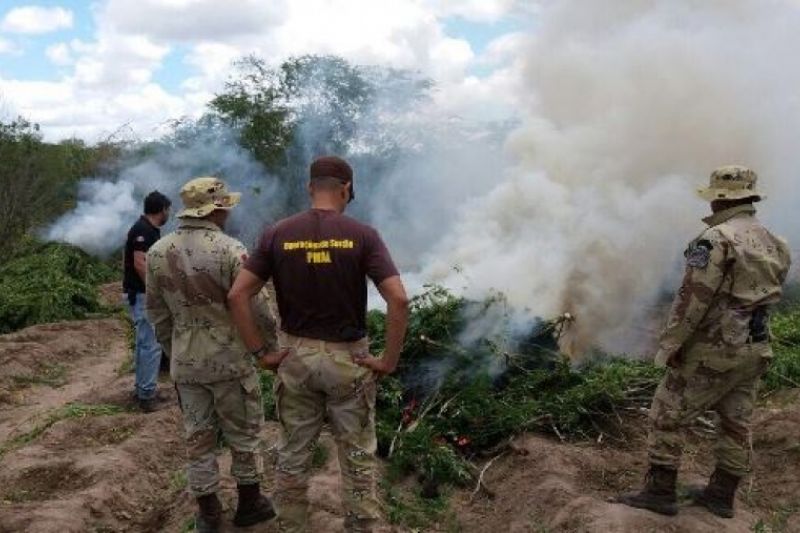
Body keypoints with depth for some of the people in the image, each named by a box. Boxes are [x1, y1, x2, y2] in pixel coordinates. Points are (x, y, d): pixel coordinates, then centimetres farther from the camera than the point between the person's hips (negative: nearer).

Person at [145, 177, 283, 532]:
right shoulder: (230, 250, -18)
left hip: (185, 363, 5)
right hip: (230, 359, -4)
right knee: (243, 434, 13)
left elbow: (157, 313, 7)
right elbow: (255, 307, -14)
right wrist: (279, 337, 2)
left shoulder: (157, 252, -1)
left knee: (198, 438, 14)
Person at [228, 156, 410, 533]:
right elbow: (398, 300, -20)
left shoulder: (277, 235, -3)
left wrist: (260, 351, -2)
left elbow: (237, 295, -7)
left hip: (296, 356, 2)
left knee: (292, 455, 17)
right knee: (358, 457, 14)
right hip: (347, 358, -2)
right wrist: (390, 360, -10)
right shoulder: (362, 235, -10)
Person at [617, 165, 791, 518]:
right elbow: (768, 295, 14)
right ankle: (721, 495, 27)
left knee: (667, 417, 3)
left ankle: (660, 492, 9)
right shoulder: (774, 244, 9)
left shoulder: (716, 239, -17)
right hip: (755, 351, 8)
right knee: (736, 424, 15)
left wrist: (668, 345, -13)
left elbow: (692, 299, -20)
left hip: (713, 351, -8)